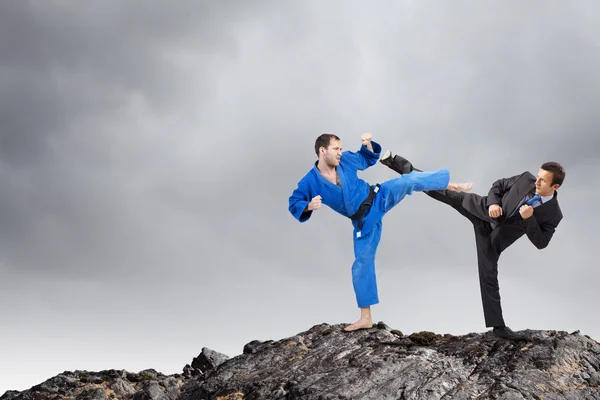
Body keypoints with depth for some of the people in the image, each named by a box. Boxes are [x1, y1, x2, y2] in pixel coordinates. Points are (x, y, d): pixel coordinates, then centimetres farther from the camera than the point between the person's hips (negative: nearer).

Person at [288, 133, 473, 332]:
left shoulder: (346, 159, -7)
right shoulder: (310, 182, -15)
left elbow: (368, 159, 10)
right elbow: (294, 205, -9)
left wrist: (368, 144, -11)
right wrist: (309, 206, -30)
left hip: (378, 198, 1)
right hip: (363, 220, -1)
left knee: (410, 180, -21)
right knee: (362, 264, 1)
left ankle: (451, 185, -1)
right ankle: (365, 318, 10)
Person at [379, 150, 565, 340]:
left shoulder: (553, 214, -15)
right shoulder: (526, 179, -11)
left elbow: (540, 243, -15)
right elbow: (499, 185, 3)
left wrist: (529, 219, -29)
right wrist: (493, 203, -18)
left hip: (494, 236, -1)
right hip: (483, 210, 1)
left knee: (489, 277, -2)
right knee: (444, 191, -11)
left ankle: (498, 326, 12)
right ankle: (395, 162, -5)